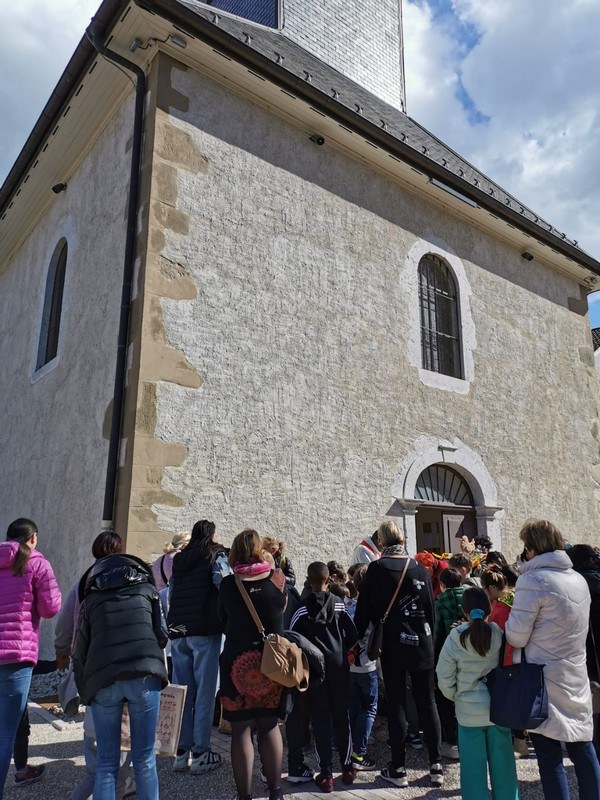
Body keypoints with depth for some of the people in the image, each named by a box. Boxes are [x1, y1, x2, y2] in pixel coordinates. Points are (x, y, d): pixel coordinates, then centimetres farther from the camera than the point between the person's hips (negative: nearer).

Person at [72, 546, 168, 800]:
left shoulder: (91, 600, 20)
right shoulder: (147, 590, 18)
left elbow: (79, 654, 16)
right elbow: (162, 635, 9)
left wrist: (85, 694, 24)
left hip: (102, 680, 1)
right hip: (144, 675, -1)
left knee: (106, 762, 12)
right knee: (144, 757, 11)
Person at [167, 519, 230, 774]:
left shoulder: (179, 559, 16)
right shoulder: (216, 554, 2)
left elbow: (170, 594, 16)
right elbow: (224, 583, -14)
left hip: (177, 631, 5)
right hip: (205, 630, -5)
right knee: (205, 691, 1)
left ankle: (181, 752, 16)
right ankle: (200, 754, 3)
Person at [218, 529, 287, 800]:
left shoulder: (228, 584, -9)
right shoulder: (277, 580, -7)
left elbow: (222, 620, 5)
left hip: (238, 663, -1)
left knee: (241, 729, 7)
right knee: (270, 726, 15)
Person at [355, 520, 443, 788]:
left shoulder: (376, 569, -8)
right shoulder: (419, 568, 0)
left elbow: (365, 609, -5)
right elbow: (430, 608, 5)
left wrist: (356, 639, 5)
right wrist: (429, 640, 14)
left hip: (392, 646, -2)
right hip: (422, 644, 3)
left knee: (396, 704, 6)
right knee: (427, 701, 11)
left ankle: (398, 769, 13)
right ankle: (436, 766, 16)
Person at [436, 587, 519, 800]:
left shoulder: (454, 639, -12)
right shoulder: (501, 635, -10)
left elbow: (444, 678, -6)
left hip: (469, 711, -1)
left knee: (473, 764, 10)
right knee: (502, 761, 16)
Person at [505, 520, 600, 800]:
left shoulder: (533, 580, -17)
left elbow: (516, 637, -16)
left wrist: (509, 617, 3)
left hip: (545, 681, -7)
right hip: (576, 677, 7)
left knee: (549, 756, 1)